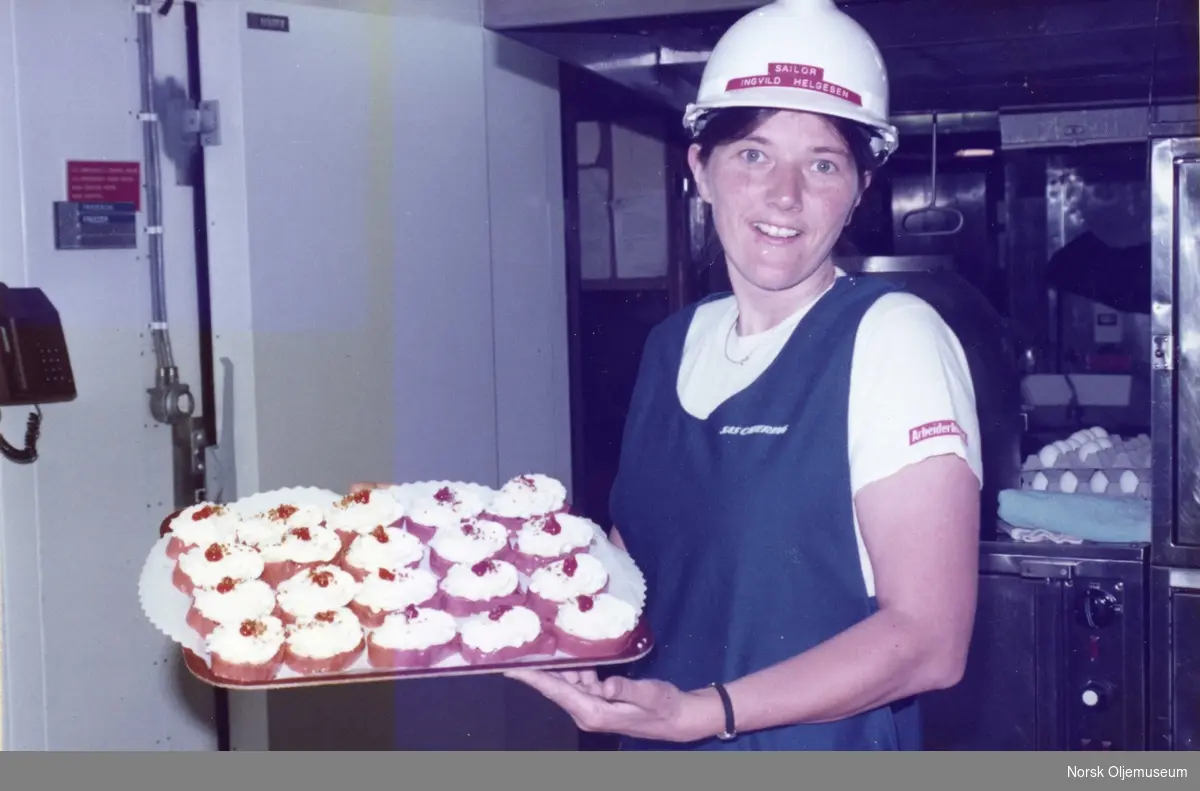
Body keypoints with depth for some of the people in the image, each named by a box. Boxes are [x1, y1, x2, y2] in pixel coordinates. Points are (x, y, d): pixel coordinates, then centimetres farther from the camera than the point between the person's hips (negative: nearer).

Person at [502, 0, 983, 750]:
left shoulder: (893, 339, -16)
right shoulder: (672, 344, 1)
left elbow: (929, 638, -20)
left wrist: (701, 712, -28)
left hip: (825, 750, -6)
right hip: (656, 749, 6)